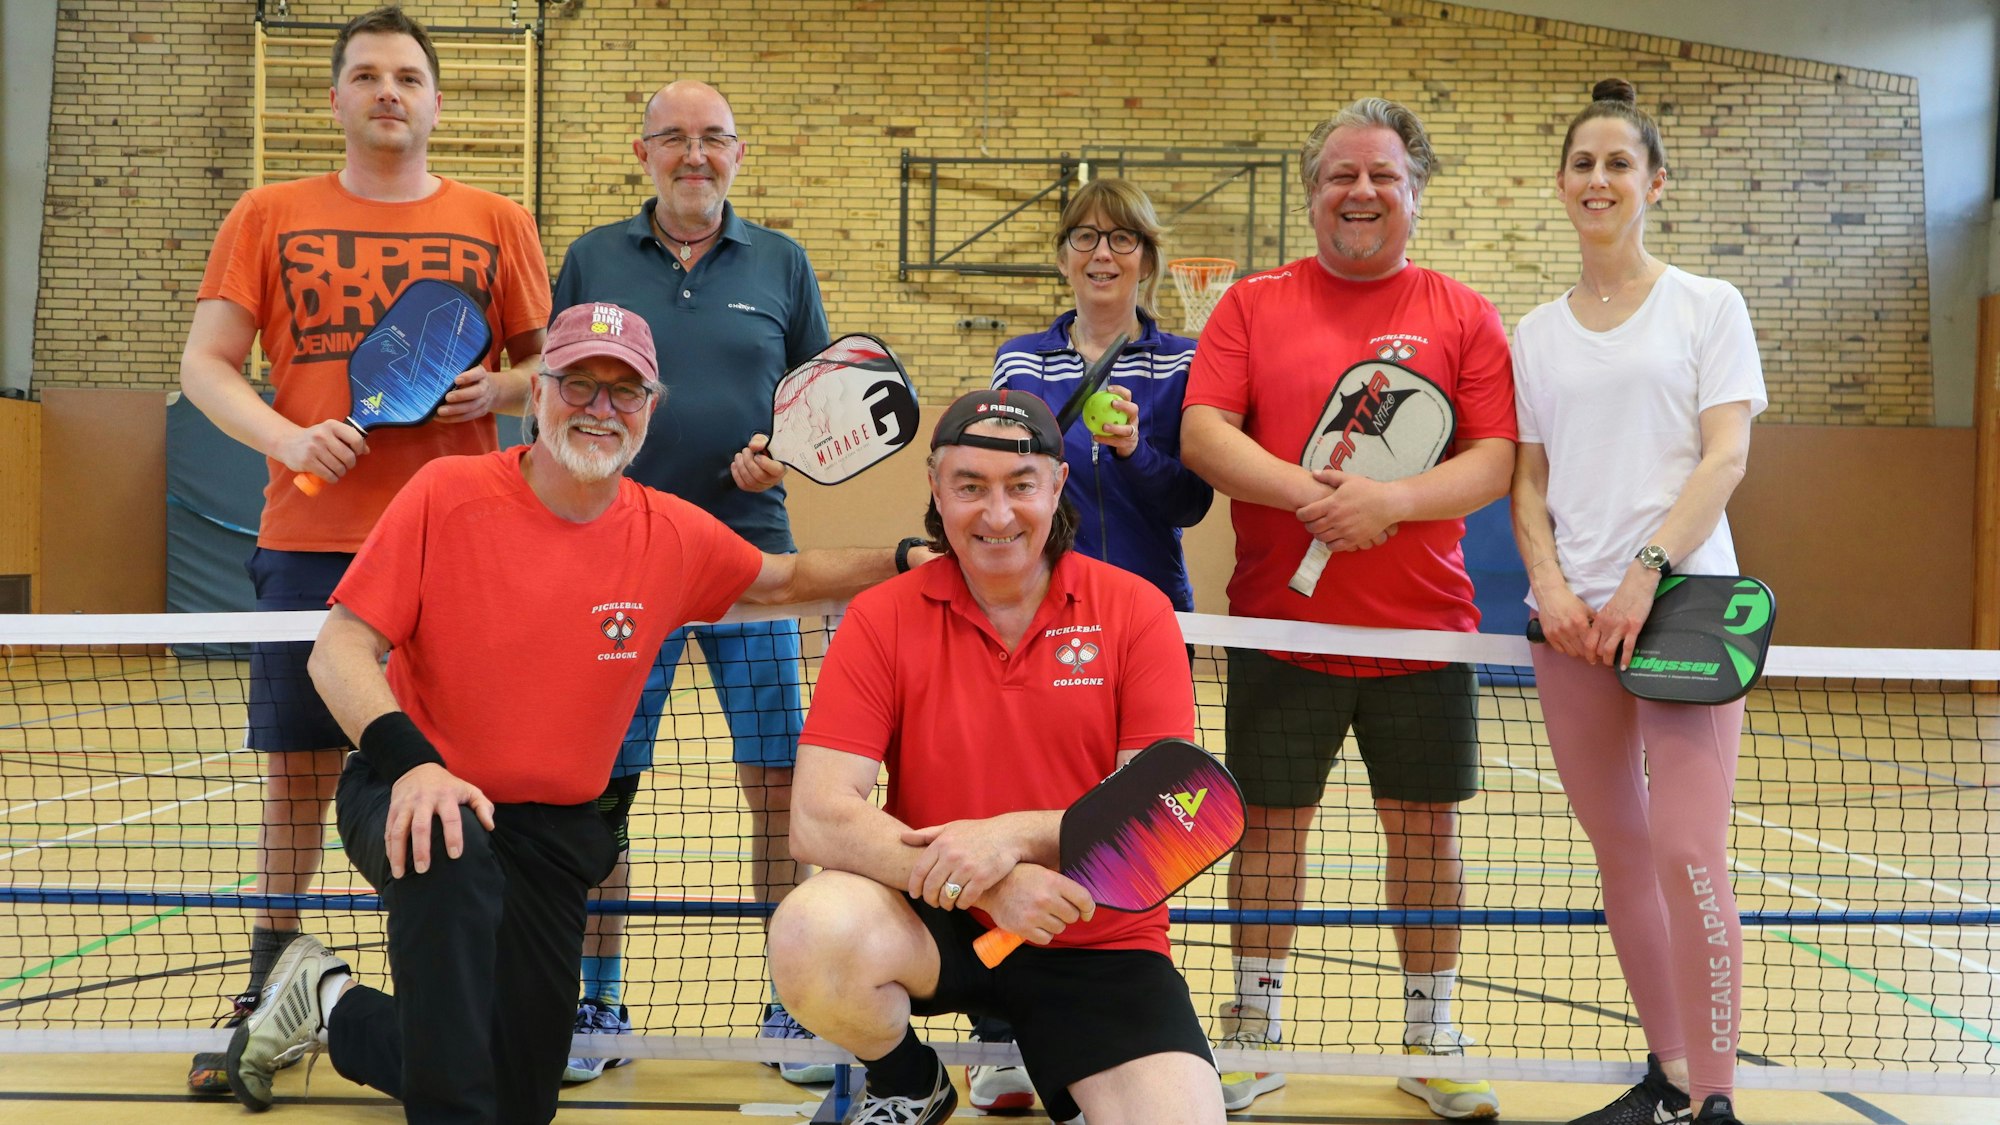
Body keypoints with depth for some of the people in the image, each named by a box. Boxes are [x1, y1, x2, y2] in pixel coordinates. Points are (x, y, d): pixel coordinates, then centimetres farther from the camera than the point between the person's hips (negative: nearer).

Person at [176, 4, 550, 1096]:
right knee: (298, 769, 8)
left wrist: (498, 388, -10)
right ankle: (267, 995, 23)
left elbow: (550, 365, 12)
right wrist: (286, 436, -13)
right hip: (310, 541, 1)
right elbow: (206, 363, 5)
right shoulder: (269, 217, 9)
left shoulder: (496, 223, 9)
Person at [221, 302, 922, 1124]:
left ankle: (332, 1009, 35)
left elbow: (785, 578, 16)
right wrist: (411, 760, -31)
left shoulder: (675, 536, -3)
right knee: (452, 854, -41)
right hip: (417, 797, -4)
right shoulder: (447, 494, -12)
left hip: (555, 834, 4)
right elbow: (338, 651, -14)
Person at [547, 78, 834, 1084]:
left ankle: (793, 1003, 12)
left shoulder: (781, 265, 9)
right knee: (599, 788, 3)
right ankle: (597, 1006, 19)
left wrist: (780, 454, -8)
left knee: (780, 784, -2)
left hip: (749, 557, 0)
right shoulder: (592, 262, 9)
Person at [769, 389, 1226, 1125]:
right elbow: (818, 821, -15)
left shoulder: (1136, 611, -6)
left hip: (1100, 946, 0)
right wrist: (985, 888, -27)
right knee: (809, 938, -30)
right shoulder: (882, 620, -6)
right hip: (933, 924, 1)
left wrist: (1016, 836, -25)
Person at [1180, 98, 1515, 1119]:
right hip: (1280, 626, 0)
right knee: (1270, 825, 7)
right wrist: (1311, 493, -19)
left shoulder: (1464, 315, 5)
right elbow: (1201, 434, -5)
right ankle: (1255, 1033, 23)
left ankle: (1431, 1043, 25)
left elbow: (1495, 460, -3)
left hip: (1424, 629, 1)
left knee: (1425, 830, 9)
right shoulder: (1252, 304, 5)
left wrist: (1391, 500, -19)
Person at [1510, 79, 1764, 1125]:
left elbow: (1726, 457, -4)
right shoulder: (1536, 332, 14)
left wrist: (1645, 572, -15)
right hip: (1572, 616, 4)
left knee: (1689, 856, -11)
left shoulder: (1707, 305, 5)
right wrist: (1549, 584, -5)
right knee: (1620, 854, 7)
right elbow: (1527, 479, 12)